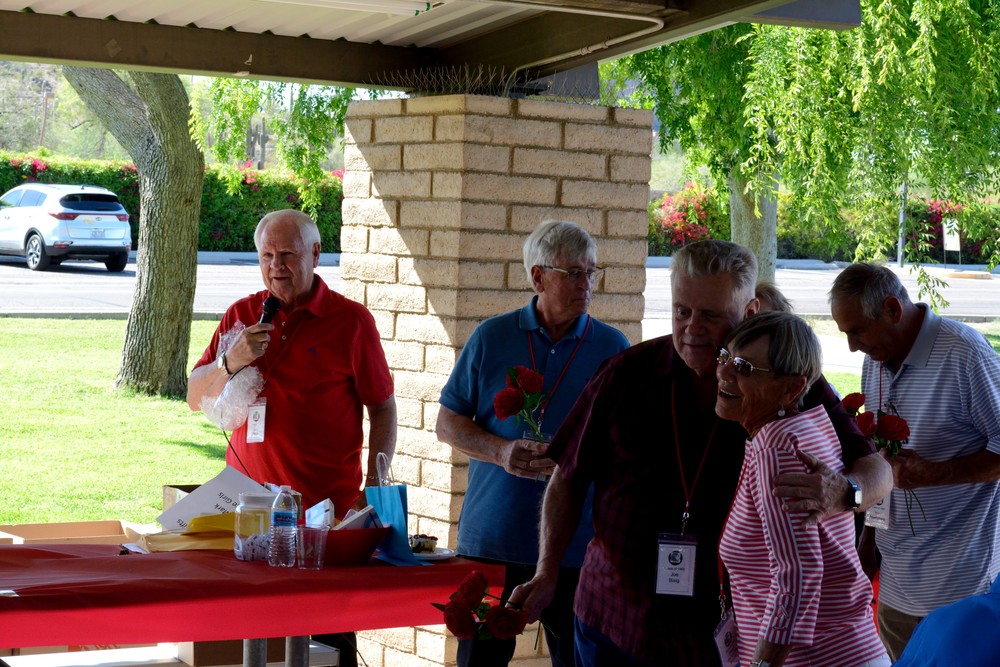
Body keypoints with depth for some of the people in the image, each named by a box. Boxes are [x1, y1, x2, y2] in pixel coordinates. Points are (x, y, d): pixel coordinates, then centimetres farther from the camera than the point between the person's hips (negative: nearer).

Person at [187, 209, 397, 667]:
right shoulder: (242, 316, 10)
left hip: (328, 505, -3)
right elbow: (195, 398, 11)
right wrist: (229, 363, -9)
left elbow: (383, 409, 3)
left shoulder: (350, 320, 0)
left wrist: (375, 488, -5)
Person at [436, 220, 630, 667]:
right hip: (491, 538, 1)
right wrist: (501, 452, -12)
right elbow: (448, 424, 6)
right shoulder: (491, 337, 4)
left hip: (577, 544, 0)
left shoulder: (613, 347, 3)